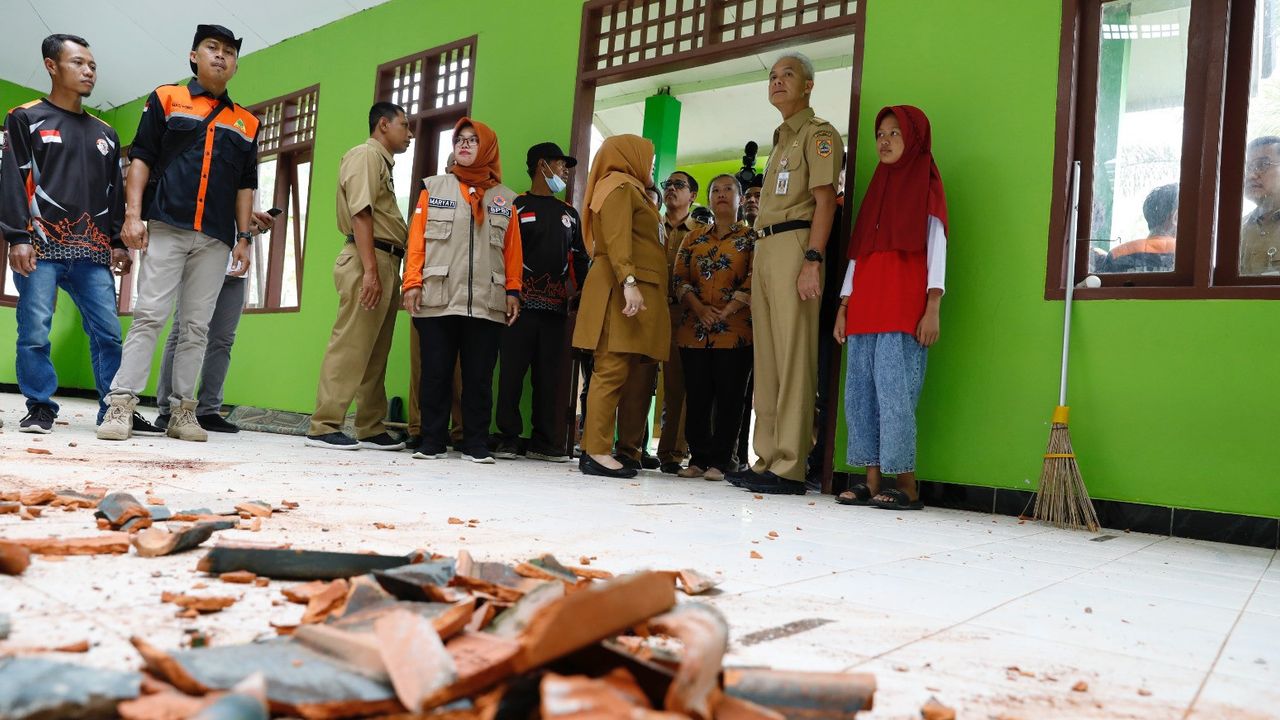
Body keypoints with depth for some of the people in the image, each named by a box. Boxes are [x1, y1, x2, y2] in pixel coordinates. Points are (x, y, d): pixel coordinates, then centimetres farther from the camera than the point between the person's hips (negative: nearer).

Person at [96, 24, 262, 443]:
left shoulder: (246, 123, 17)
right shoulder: (166, 99, 11)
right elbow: (141, 159, 4)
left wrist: (243, 238, 7)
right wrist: (133, 215, -7)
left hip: (216, 238, 3)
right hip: (166, 227, -2)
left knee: (196, 326, 2)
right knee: (149, 315, -8)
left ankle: (182, 411, 6)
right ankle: (121, 405, -6)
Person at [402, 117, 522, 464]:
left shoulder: (505, 198, 13)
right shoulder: (434, 187, 11)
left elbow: (512, 250, 9)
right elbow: (417, 238, 5)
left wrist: (513, 291, 2)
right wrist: (413, 282, -4)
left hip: (487, 303, 1)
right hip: (437, 299, 0)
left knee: (479, 377, 2)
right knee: (435, 373, 2)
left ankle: (476, 444, 9)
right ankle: (432, 441, 11)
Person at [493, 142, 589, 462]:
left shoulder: (570, 214, 22)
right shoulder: (516, 206, 6)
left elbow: (579, 259, 23)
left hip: (557, 308, 4)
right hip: (521, 304, -4)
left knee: (549, 376, 5)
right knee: (512, 372, -4)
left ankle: (543, 441, 9)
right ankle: (508, 436, 2)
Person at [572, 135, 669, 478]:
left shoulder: (631, 189, 30)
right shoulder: (620, 186, 0)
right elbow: (617, 239, -15)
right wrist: (628, 281, -27)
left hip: (636, 292, 9)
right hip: (622, 291, -9)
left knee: (618, 372, 3)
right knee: (612, 370, -13)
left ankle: (595, 449, 2)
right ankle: (597, 453, -15)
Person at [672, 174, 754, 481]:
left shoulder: (750, 237, 6)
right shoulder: (693, 238, 16)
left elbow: (754, 281, -4)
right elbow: (680, 278, 9)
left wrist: (726, 311, -14)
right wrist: (699, 308, -8)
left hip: (735, 332, -3)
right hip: (694, 331, 3)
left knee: (728, 398, -2)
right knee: (696, 397, 4)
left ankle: (720, 462, 5)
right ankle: (698, 459, 12)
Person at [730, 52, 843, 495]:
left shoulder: (818, 133, 1)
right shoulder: (780, 139, 28)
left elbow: (825, 200, -11)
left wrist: (812, 260, -21)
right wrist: (761, 255, 16)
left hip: (795, 244, -9)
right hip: (764, 247, 9)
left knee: (793, 357, -12)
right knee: (766, 357, 6)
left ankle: (789, 467, -12)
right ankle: (767, 460, 10)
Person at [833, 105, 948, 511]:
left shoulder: (925, 185, 5)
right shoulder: (877, 188, 23)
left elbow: (936, 248, -3)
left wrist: (932, 309, -13)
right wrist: (844, 306, 13)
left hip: (904, 310, -6)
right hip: (864, 308, 7)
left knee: (894, 393, -12)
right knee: (859, 394, 2)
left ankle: (907, 488, -5)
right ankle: (872, 482, 6)